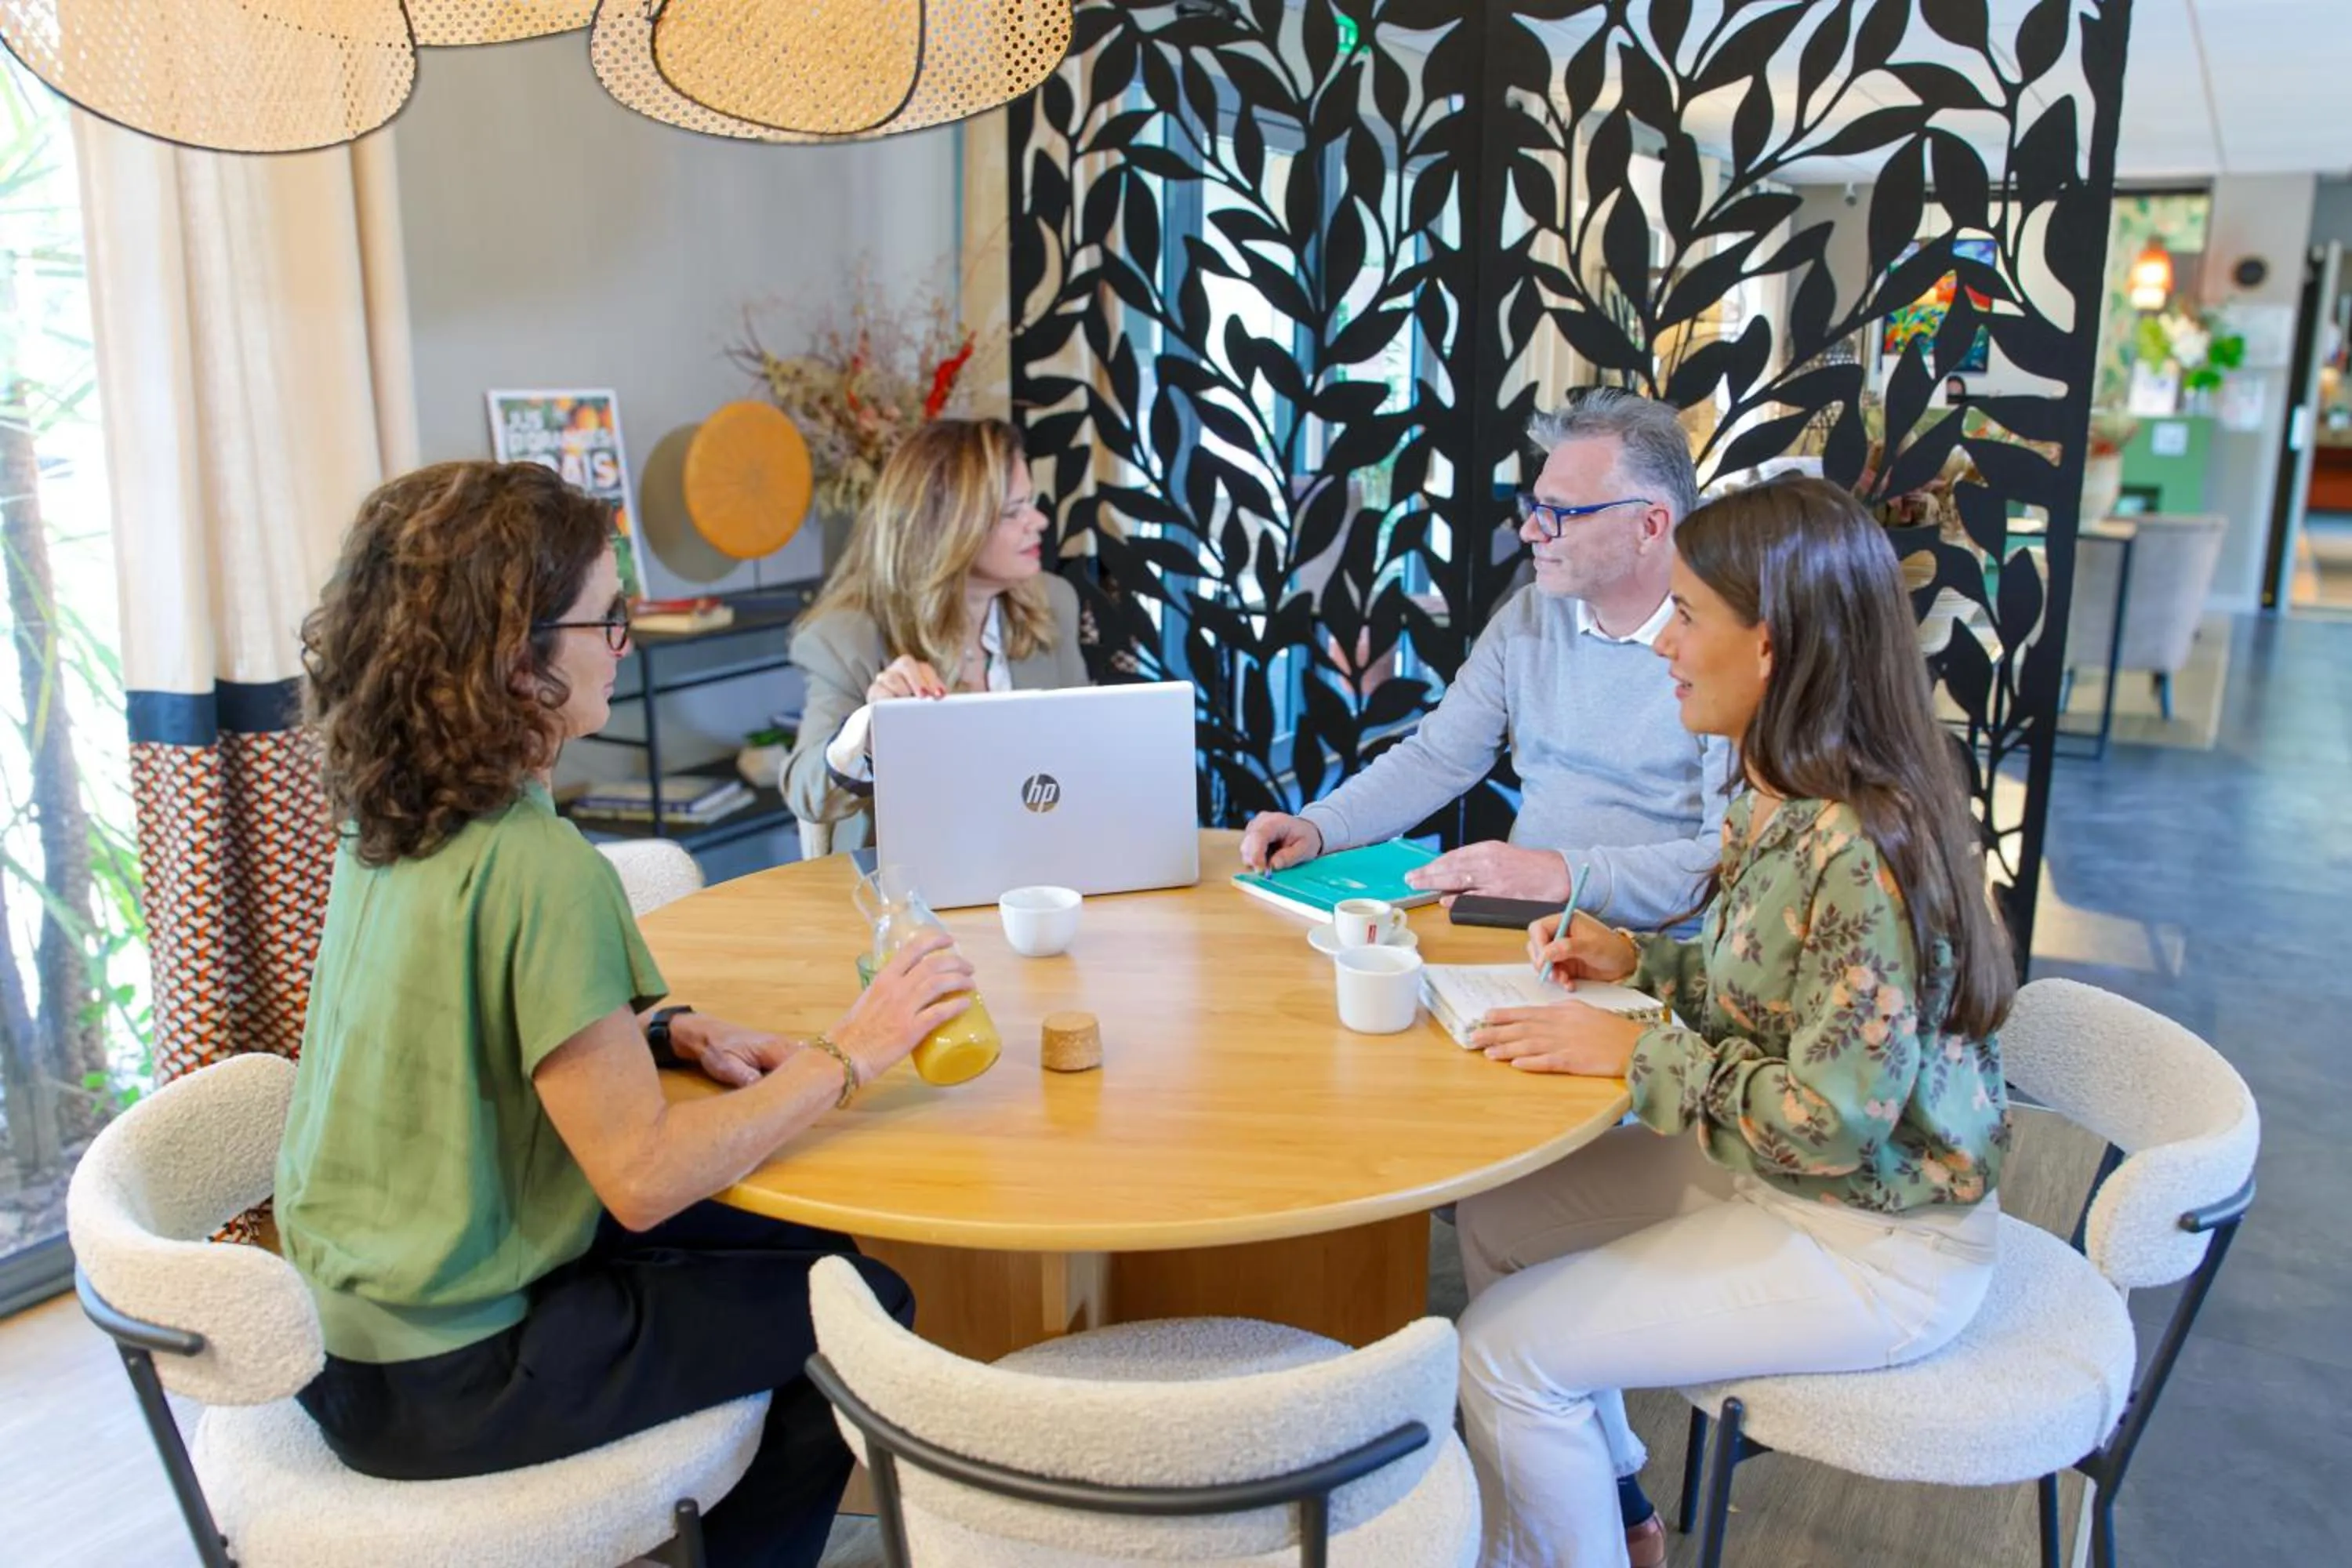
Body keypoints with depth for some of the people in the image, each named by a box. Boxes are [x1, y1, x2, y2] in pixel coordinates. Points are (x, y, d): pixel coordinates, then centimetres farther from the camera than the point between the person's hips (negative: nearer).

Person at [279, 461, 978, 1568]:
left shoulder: (385, 818, -1)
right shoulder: (540, 867, -28)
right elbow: (642, 1176, -26)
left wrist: (667, 1033, 0)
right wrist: (848, 1056, -18)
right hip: (439, 1385, -8)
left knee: (791, 1244, 19)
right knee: (858, 1309, 5)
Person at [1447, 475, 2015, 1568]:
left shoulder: (1860, 850, -31)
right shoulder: (1778, 802, -1)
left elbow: (1837, 1119, -28)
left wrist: (1634, 1051, -22)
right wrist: (1637, 961, -2)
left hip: (1878, 1246, -9)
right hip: (1770, 1179, 9)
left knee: (1508, 1347, -11)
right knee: (1495, 1221, 13)